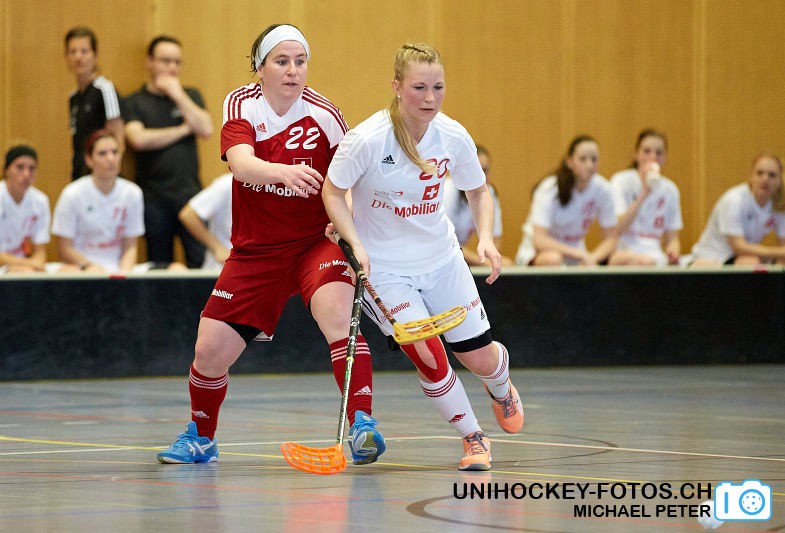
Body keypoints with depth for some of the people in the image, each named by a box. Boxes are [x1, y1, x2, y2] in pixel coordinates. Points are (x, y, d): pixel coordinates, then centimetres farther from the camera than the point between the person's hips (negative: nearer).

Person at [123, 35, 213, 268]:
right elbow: (139, 139, -11)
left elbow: (205, 129, -1)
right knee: (160, 268, 3)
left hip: (190, 191, 1)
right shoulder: (134, 103, 6)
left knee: (201, 260, -10)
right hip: (154, 197, -1)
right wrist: (183, 129, -3)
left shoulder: (190, 96, 15)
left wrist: (178, 95, -3)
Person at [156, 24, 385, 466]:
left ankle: (363, 426, -33)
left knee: (337, 314, -31)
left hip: (316, 242, -2)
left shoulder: (324, 115, -11)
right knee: (211, 350, 1)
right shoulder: (241, 106, -9)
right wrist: (283, 171, -48)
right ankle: (200, 438, 28)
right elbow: (241, 164, -28)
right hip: (256, 249, 2)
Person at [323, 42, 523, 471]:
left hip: (441, 256, 3)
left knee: (480, 359, 3)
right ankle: (473, 438, 9)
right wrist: (356, 244, -22)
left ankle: (500, 386, 43)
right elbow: (333, 192, -9)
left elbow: (479, 192, 4)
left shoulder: (453, 137, -13)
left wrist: (486, 237, -13)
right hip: (384, 267, -3)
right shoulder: (366, 140, -24)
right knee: (429, 357, -16)